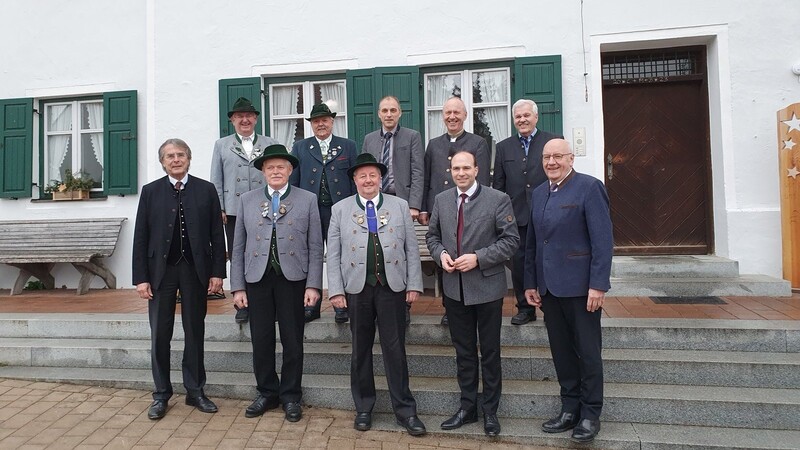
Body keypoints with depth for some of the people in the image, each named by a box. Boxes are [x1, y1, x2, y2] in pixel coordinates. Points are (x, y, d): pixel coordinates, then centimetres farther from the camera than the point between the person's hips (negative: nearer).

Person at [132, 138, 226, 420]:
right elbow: (141, 237, 2)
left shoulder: (206, 190, 2)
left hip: (196, 270, 0)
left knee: (195, 332, 9)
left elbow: (217, 234, 1)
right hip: (161, 270, 0)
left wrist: (217, 272, -4)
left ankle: (195, 391, 21)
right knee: (160, 335, 6)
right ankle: (161, 395, 20)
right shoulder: (150, 191, 4)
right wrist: (141, 277, -4)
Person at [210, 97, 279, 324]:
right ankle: (243, 305, 13)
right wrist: (220, 209, 2)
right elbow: (216, 180, 11)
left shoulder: (270, 145, 12)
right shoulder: (221, 145, 14)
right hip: (234, 210, 1)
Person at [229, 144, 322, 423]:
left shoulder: (307, 200, 3)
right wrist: (237, 286, 1)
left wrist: (313, 285, -7)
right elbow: (238, 247, 6)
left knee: (292, 341, 6)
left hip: (293, 279, -1)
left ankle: (290, 396, 23)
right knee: (261, 341, 8)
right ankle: (266, 393, 27)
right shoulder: (247, 201, 8)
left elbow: (315, 247, 0)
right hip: (257, 279, 2)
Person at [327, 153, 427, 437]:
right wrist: (336, 290, -4)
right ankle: (363, 408, 26)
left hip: (393, 287, 0)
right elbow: (333, 254, 2)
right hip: (357, 288, 1)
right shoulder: (340, 210, 5)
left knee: (395, 349, 5)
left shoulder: (399, 206, 6)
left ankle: (405, 409, 18)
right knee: (361, 350, 11)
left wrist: (414, 285, -1)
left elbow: (412, 248, 4)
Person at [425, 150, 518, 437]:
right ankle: (468, 406, 31)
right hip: (454, 288, 4)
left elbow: (511, 240, -10)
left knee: (490, 351, 10)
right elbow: (432, 235, 13)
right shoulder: (441, 200, 6)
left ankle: (490, 411, 26)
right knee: (463, 351, 15)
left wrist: (478, 258, -20)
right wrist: (440, 254, -8)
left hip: (487, 287, -3)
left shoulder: (498, 199, -7)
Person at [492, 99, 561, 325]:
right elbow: (498, 184, 10)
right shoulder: (503, 147, 11)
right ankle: (525, 308, 20)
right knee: (519, 262, 7)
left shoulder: (553, 141, 3)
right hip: (517, 215, 3)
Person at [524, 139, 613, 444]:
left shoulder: (589, 187, -7)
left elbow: (603, 240, -12)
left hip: (580, 286, -6)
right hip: (549, 287, 6)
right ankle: (570, 409, 26)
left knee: (588, 352, 7)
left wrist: (598, 284, -17)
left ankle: (590, 414, 21)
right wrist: (530, 283, 10)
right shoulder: (539, 193, 12)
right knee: (561, 351, 12)